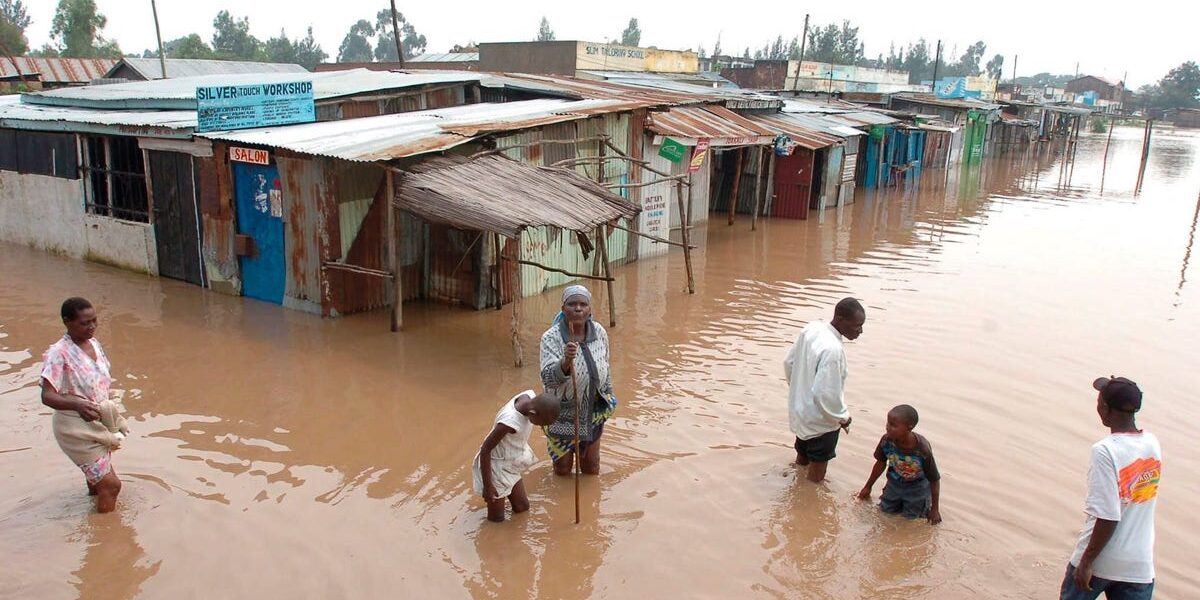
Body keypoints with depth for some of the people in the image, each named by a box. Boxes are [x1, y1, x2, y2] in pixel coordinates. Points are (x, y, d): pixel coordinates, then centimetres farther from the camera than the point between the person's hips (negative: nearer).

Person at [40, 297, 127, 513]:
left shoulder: (93, 343, 2)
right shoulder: (59, 353, -21)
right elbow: (47, 396, -27)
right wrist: (77, 404, -46)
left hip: (98, 423, 7)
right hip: (76, 428, -7)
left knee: (98, 481, 24)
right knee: (110, 484, -7)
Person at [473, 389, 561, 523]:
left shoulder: (530, 395, -19)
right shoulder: (509, 422, -40)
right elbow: (485, 449, -28)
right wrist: (487, 486, -19)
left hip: (511, 463, 7)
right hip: (497, 465, -7)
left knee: (522, 508, 18)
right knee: (497, 519, 7)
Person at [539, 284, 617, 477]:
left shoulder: (599, 333, -8)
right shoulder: (551, 338, -21)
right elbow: (548, 379, -33)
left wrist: (608, 396, 16)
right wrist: (566, 360, -50)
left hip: (593, 411, 3)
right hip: (563, 413, -3)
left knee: (591, 464, 18)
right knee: (563, 466, 13)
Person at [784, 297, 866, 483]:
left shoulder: (811, 329, -8)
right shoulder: (832, 349, -33)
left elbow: (789, 363, 5)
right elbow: (826, 394, -31)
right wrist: (842, 417, -13)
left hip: (800, 411, 8)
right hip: (821, 422, -8)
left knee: (802, 460, 29)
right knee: (815, 478, 13)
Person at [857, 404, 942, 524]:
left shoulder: (923, 450, -38)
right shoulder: (886, 440, -28)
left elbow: (935, 480, -22)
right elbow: (881, 463, -5)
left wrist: (934, 509, -13)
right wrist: (868, 487, 8)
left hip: (917, 486, -3)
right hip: (895, 482, 3)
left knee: (911, 517, 4)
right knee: (885, 510, 10)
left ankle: (925, 501, 31)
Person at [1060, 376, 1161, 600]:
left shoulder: (1105, 451, -21)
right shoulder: (1152, 443, -2)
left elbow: (1108, 517, -22)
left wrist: (1086, 562, -13)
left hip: (1099, 560, -5)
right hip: (1140, 565, 5)